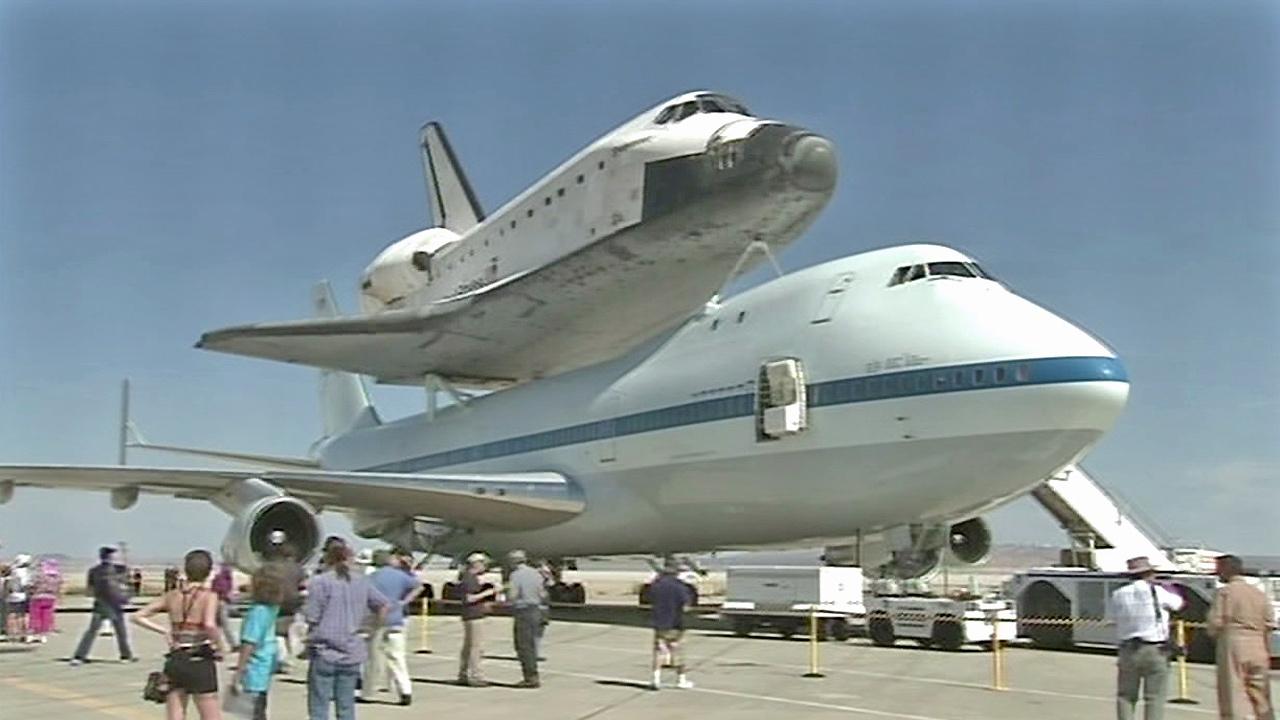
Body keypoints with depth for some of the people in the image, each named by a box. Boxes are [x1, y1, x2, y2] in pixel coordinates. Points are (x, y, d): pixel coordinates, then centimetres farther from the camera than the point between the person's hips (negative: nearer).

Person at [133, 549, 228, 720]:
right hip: (200, 662, -5)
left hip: (175, 661, 5)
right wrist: (220, 646, -10)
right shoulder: (209, 596, -9)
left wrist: (165, 631, 9)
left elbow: (138, 617, 7)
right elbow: (209, 625, -26)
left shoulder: (172, 596, 6)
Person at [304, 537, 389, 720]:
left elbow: (311, 618, -13)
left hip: (324, 653, -5)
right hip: (352, 653, 5)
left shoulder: (320, 582, -10)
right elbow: (383, 605, 14)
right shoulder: (361, 581, 7)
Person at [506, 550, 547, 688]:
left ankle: (531, 677, -2)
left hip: (522, 613, -7)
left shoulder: (516, 575, -13)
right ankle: (532, 676, 20)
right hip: (535, 611, 7)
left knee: (523, 646, 0)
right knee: (532, 645, 15)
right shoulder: (536, 574, 7)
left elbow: (511, 597, -17)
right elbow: (543, 594, 10)